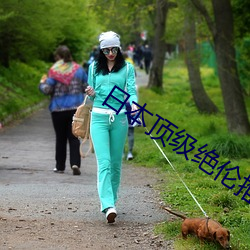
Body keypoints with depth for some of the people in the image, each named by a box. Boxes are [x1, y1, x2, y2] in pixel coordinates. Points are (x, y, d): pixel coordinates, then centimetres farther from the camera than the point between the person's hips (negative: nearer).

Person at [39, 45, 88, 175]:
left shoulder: (54, 71, -9)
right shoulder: (78, 69, 2)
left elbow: (47, 90, -12)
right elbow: (87, 87, 6)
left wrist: (42, 83, 9)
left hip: (58, 109, -2)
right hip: (76, 108, 2)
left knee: (60, 138, 10)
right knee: (74, 137, 3)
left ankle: (60, 166, 16)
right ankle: (75, 163, -14)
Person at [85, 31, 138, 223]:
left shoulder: (127, 68, 6)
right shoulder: (94, 68, 11)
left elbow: (132, 90, -4)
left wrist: (133, 104, -25)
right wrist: (91, 94, -5)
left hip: (119, 118, 0)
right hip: (99, 117, 0)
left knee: (116, 162, 7)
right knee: (104, 162, -13)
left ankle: (111, 199, 23)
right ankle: (108, 206, -23)